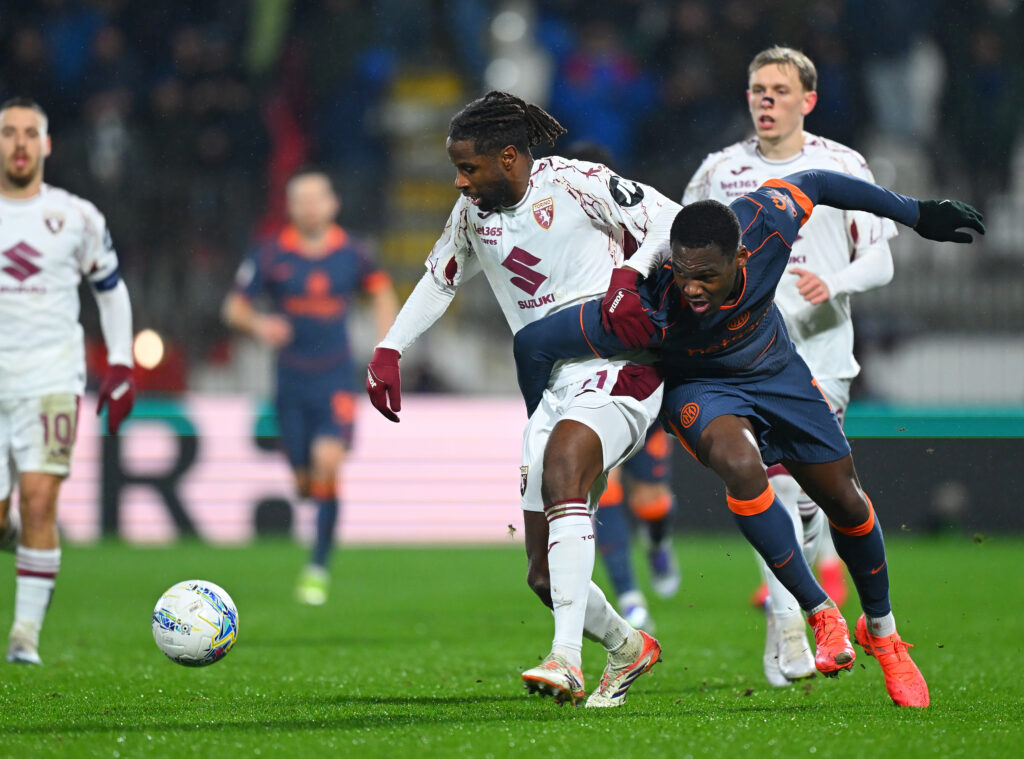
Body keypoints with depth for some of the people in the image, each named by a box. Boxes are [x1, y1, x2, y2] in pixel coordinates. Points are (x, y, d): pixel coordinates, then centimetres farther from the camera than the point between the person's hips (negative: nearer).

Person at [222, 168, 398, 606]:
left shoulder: (352, 253, 1)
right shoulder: (272, 255, -3)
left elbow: (381, 293, 18)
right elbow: (235, 307, 2)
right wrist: (258, 325, -20)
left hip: (336, 377, 0)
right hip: (292, 379, 0)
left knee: (328, 462, -19)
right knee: (304, 480, 3)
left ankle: (318, 567, -11)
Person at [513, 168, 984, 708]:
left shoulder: (765, 224, -32)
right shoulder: (645, 311, -40)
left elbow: (813, 184, -9)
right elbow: (533, 343, -30)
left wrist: (916, 215, 3)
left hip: (776, 371, 4)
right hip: (700, 389, -4)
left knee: (846, 504, 7)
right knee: (742, 466, -35)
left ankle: (881, 631, 35)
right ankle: (820, 614, -17)